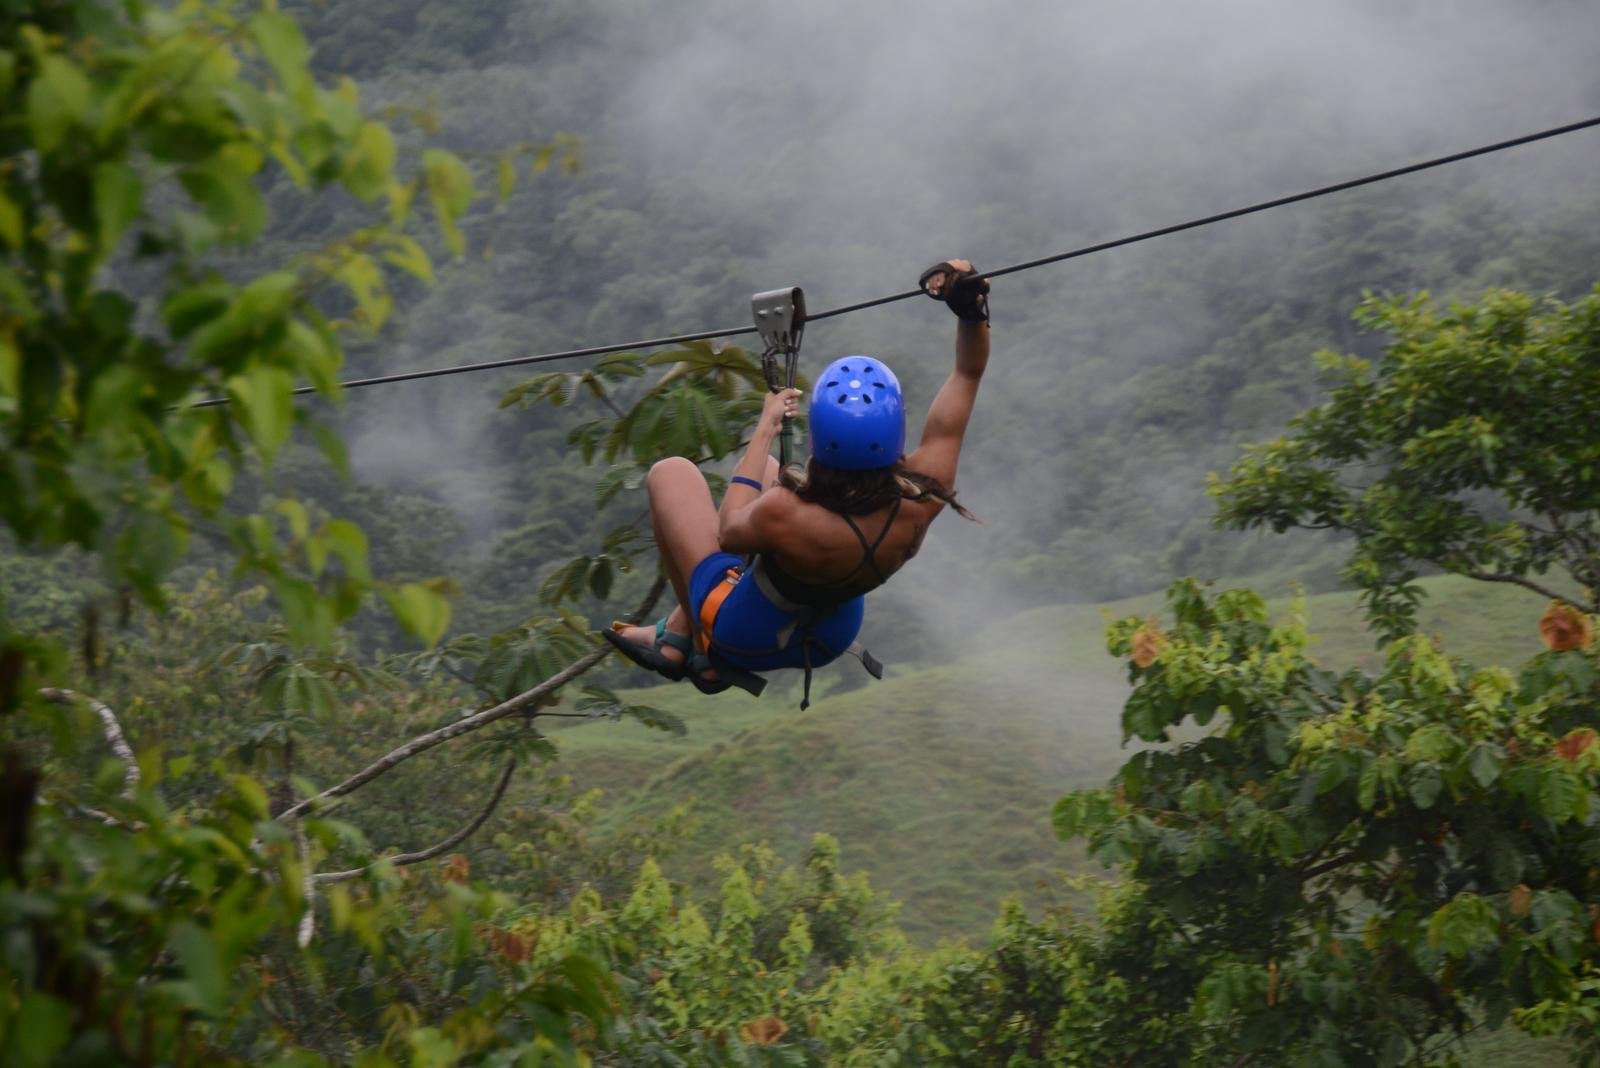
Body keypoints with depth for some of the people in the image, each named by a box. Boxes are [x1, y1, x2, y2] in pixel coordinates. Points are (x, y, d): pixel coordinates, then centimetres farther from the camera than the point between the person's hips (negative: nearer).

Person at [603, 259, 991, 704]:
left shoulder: (783, 515, -43)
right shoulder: (924, 497, -32)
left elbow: (729, 532, -16)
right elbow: (969, 372, -19)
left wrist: (765, 428, -9)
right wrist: (971, 306, -33)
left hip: (742, 643, -4)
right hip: (830, 642, 4)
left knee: (671, 473, 14)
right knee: (765, 469, 25)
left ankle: (703, 652, 26)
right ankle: (677, 633, 35)